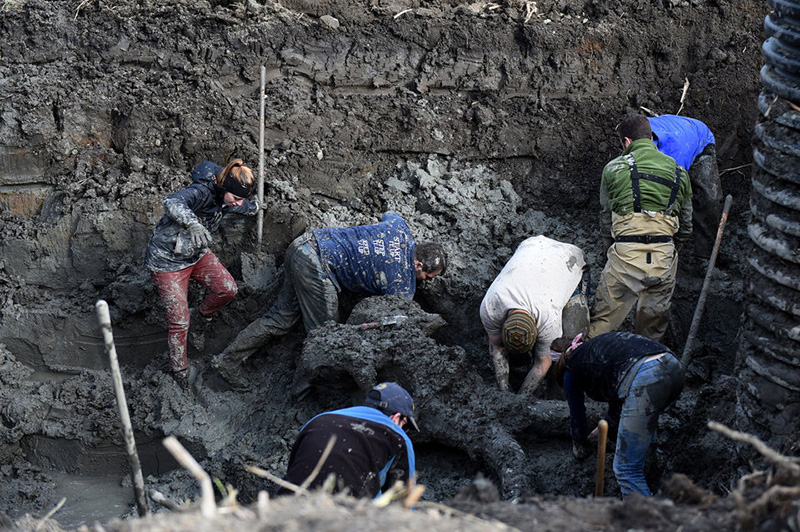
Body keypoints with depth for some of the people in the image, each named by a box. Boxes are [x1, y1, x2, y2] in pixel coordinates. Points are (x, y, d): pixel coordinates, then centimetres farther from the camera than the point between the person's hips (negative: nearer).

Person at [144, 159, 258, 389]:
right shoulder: (201, 193, -32)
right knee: (179, 323, -5)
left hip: (197, 254, 7)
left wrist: (253, 208, 42)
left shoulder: (225, 199, -6)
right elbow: (171, 202, -53)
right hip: (168, 260, -7)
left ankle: (200, 319, 19)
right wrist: (193, 223, -70)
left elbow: (240, 206, 21)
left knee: (228, 289, -11)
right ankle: (180, 374, 15)